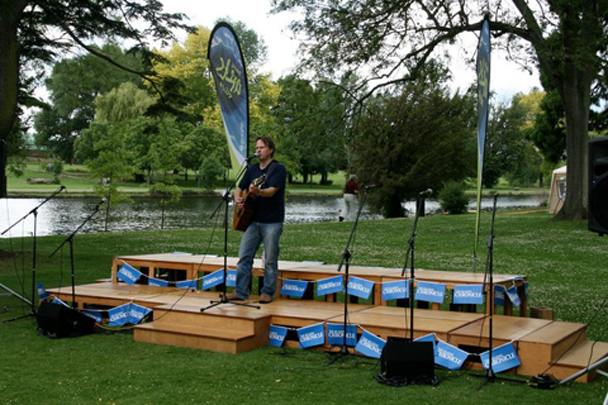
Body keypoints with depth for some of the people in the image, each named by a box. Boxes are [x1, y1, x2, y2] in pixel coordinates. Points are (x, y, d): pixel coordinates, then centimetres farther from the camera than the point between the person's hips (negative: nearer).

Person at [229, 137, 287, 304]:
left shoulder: (278, 169, -6)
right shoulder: (252, 169, 14)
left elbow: (271, 191, -20)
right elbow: (239, 188, 16)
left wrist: (258, 192, -40)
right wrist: (237, 198, -6)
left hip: (272, 222, -6)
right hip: (253, 220, 6)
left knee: (270, 260, 0)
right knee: (244, 256, 2)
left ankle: (267, 293, 10)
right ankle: (241, 291, 7)